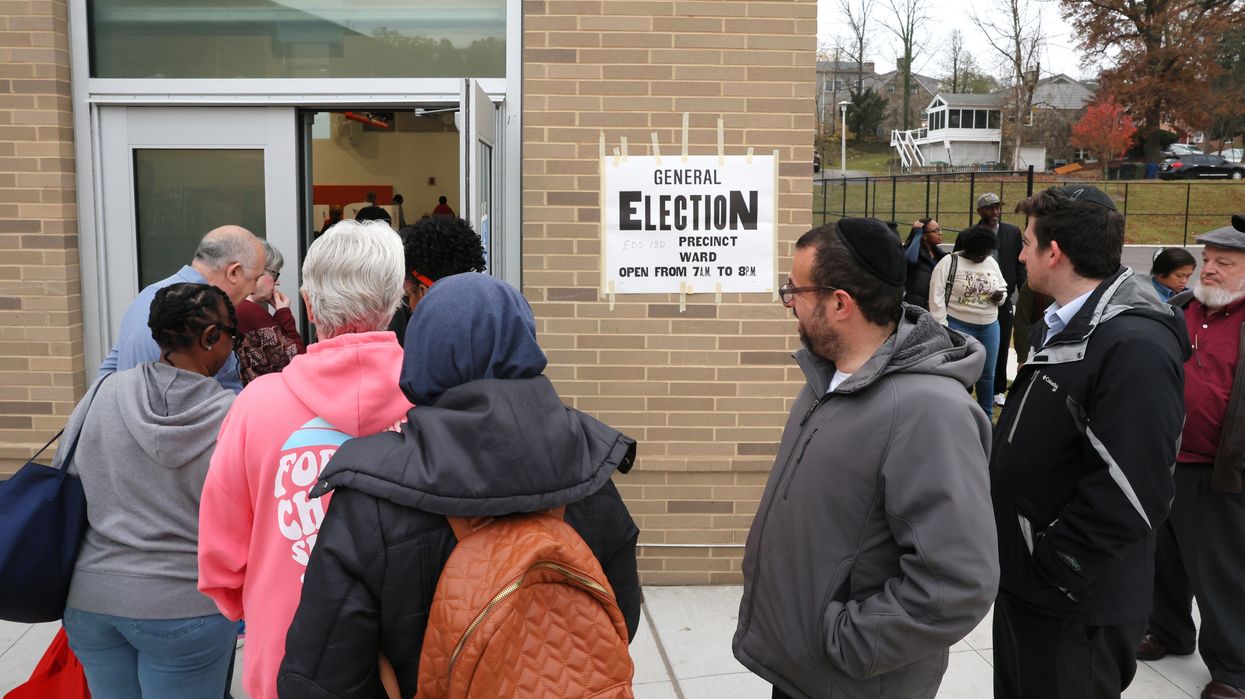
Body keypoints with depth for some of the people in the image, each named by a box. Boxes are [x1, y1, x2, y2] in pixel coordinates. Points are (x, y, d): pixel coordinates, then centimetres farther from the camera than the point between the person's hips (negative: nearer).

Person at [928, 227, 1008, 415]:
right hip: (958, 326, -5)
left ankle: (986, 417, 26)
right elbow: (937, 296, -13)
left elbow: (1003, 287, 19)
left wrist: (1000, 296, -6)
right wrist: (942, 327, -15)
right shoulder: (948, 263, -11)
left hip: (989, 326, 5)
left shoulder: (991, 262, 7)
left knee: (987, 373, 12)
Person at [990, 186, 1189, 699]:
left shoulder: (1135, 345, -24)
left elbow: (1130, 495, -29)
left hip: (1076, 606, -9)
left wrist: (1052, 569, -20)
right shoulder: (1062, 327, 8)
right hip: (1024, 582, 9)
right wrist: (1021, 561, 12)